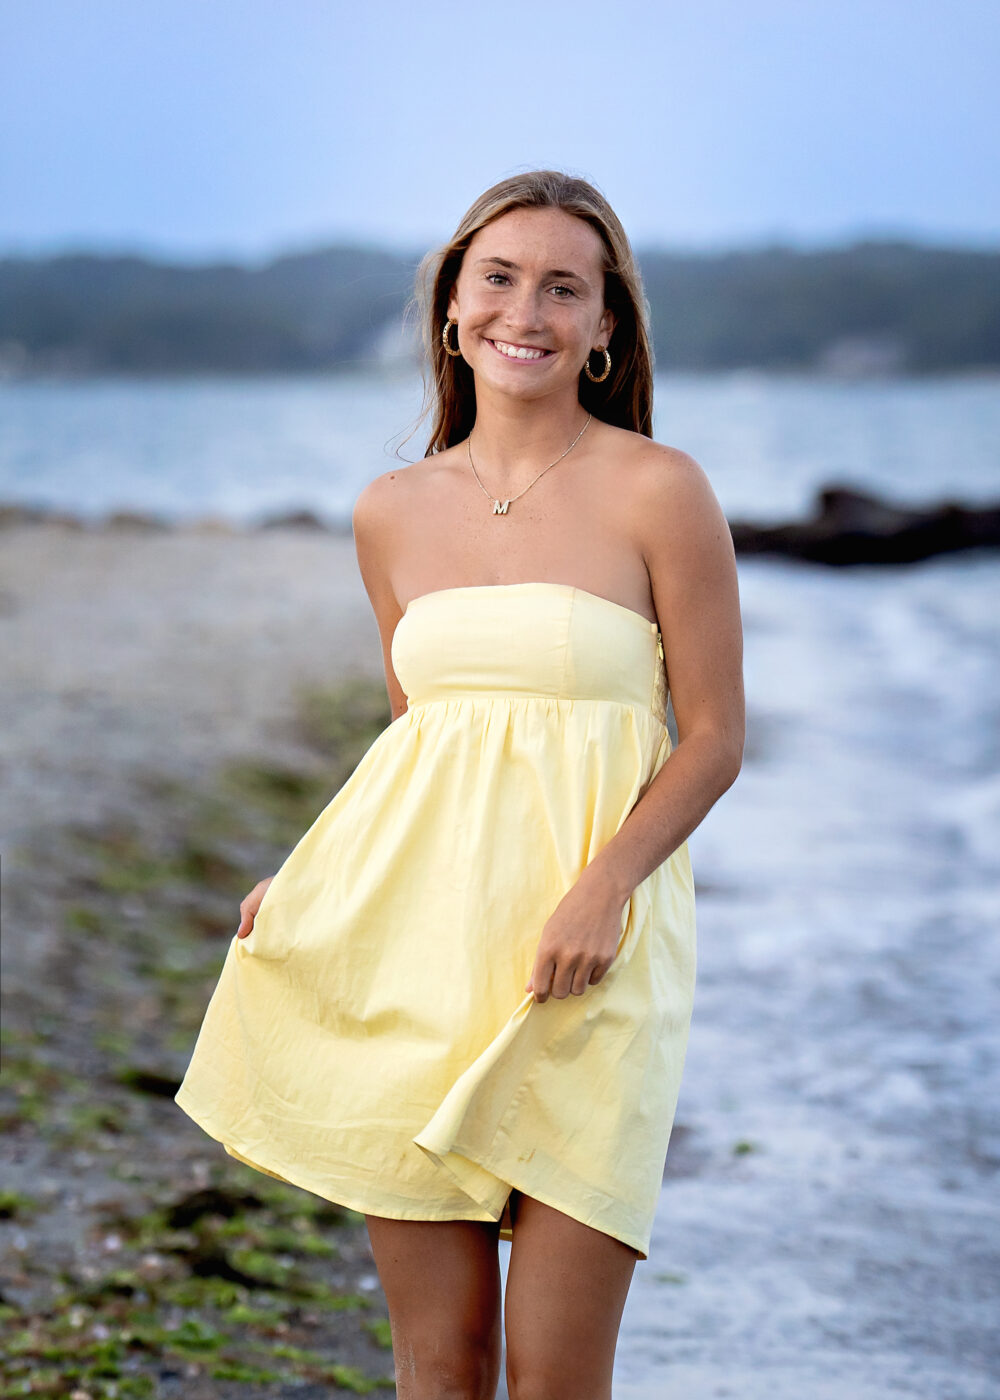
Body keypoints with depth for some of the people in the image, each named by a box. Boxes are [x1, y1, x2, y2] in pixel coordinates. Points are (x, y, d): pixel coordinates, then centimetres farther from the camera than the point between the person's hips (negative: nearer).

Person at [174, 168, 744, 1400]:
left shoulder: (657, 489, -3)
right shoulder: (392, 512, 11)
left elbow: (714, 736, -2)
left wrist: (601, 884, -16)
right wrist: (310, 881, 7)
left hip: (585, 946, -3)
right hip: (411, 928, 4)